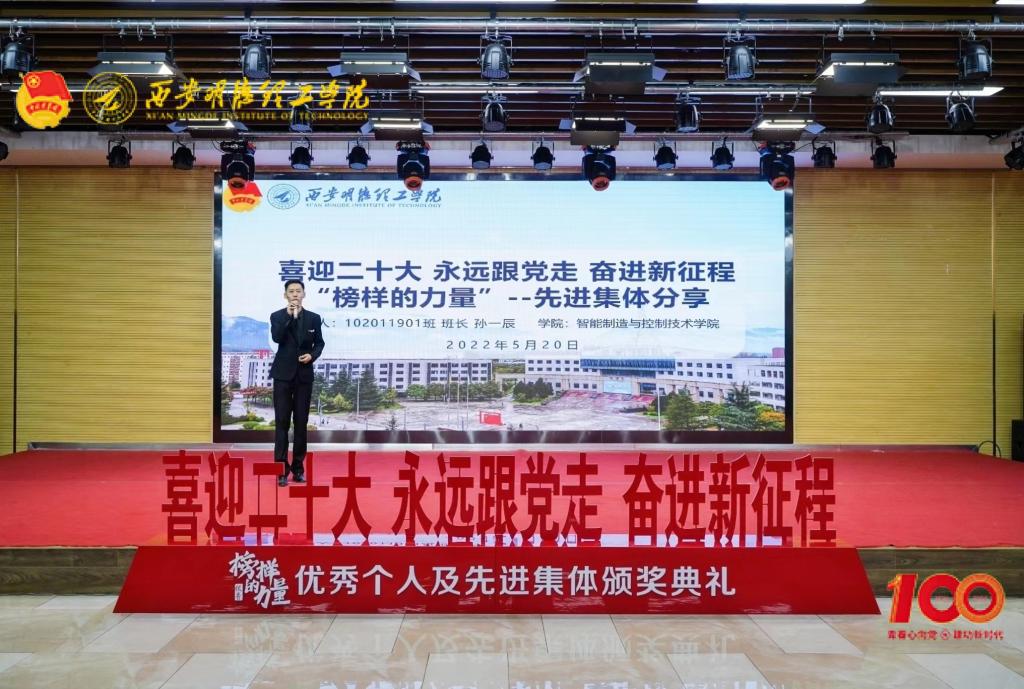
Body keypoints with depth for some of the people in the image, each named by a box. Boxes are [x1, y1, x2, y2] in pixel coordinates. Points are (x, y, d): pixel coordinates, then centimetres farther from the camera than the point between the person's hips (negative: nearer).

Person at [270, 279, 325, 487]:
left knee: (301, 422, 6)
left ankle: (298, 467, 14)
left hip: (304, 375, 2)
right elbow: (277, 338, -19)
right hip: (283, 375, -2)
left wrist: (312, 355, -9)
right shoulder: (277, 316, -2)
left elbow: (319, 343, 11)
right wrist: (289, 316, -22)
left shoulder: (314, 318, 4)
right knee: (282, 422, -2)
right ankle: (281, 469, 1)